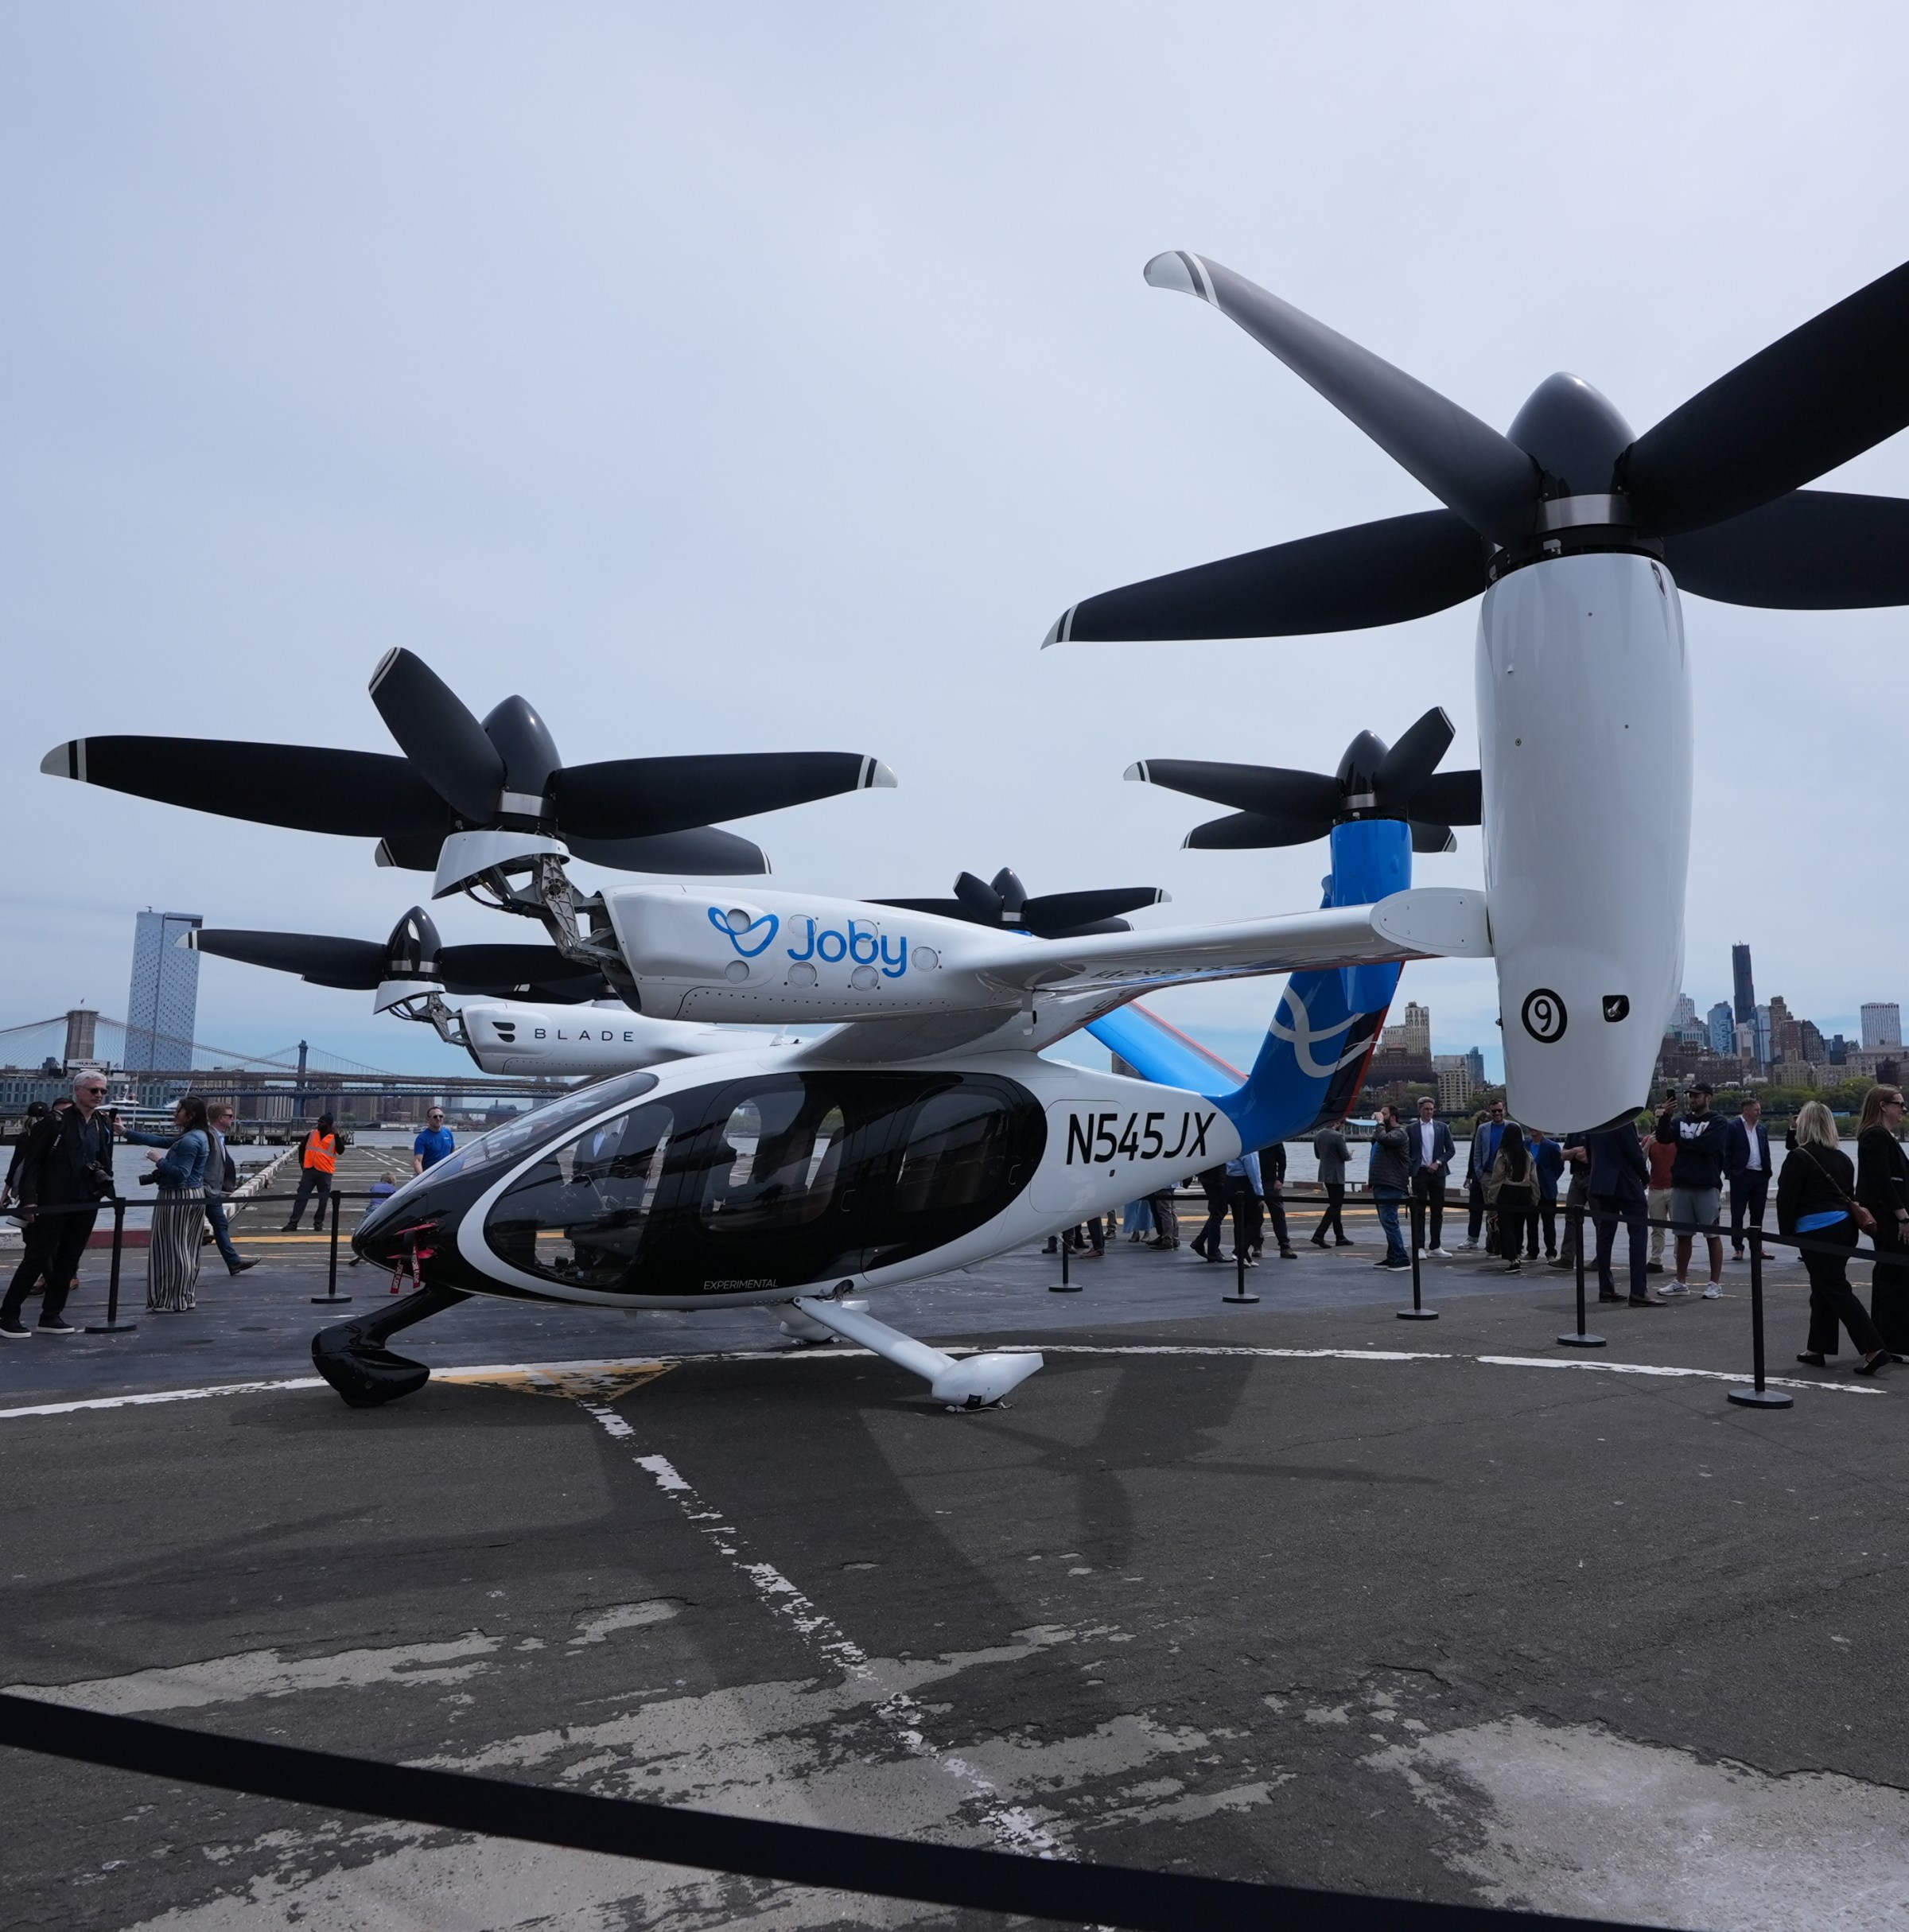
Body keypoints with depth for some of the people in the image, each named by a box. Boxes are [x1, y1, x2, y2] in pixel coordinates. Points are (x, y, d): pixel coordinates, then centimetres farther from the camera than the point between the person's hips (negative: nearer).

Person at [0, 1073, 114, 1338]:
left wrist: (108, 1186, 1)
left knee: (69, 1261, 9)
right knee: (37, 1258, -1)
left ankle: (51, 1316, 18)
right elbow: (30, 1163, -9)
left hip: (86, 1205, 6)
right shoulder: (55, 1122, -7)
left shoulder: (104, 1127, 10)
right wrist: (29, 1199, -16)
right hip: (52, 1204, -5)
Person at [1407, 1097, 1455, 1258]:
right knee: (1419, 1211, -1)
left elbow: (1451, 1150, 7)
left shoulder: (1442, 1127, 7)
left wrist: (1438, 1163, -7)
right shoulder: (1411, 1129, 3)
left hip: (1437, 1172, 2)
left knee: (1437, 1211, 6)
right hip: (1419, 1173, -2)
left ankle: (1435, 1246, 14)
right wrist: (1409, 1169, -6)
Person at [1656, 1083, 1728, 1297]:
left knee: (1713, 1235, 1)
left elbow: (1707, 1145, -16)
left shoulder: (1717, 1122, -1)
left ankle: (1716, 1283, 6)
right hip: (1681, 1184, 5)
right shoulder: (1681, 1120, 12)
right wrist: (1665, 1116, -17)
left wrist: (1682, 1142, -2)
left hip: (1707, 1185, -5)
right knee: (1682, 1235, 9)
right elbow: (1663, 1138, -2)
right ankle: (1681, 1282, 16)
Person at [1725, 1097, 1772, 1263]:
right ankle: (1737, 1248, 3)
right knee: (1737, 1214, 0)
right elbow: (1726, 1152, -6)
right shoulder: (1733, 1127, -4)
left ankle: (1757, 1248, 18)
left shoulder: (1762, 1129, 13)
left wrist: (1767, 1173, 8)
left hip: (1760, 1176, 6)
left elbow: (1766, 1153, 16)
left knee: (1757, 1214, 11)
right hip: (1741, 1175, -6)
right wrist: (1730, 1173, -12)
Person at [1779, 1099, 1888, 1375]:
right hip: (1844, 1227, 8)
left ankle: (1873, 1349, -11)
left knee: (1837, 1291, -5)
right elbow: (1848, 1195, 17)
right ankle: (1817, 1348, 22)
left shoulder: (1799, 1158, -12)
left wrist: (1786, 1233, -2)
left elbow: (1786, 1200, -12)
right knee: (1823, 1289, 16)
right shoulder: (1842, 1158, 11)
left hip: (1816, 1232, -8)